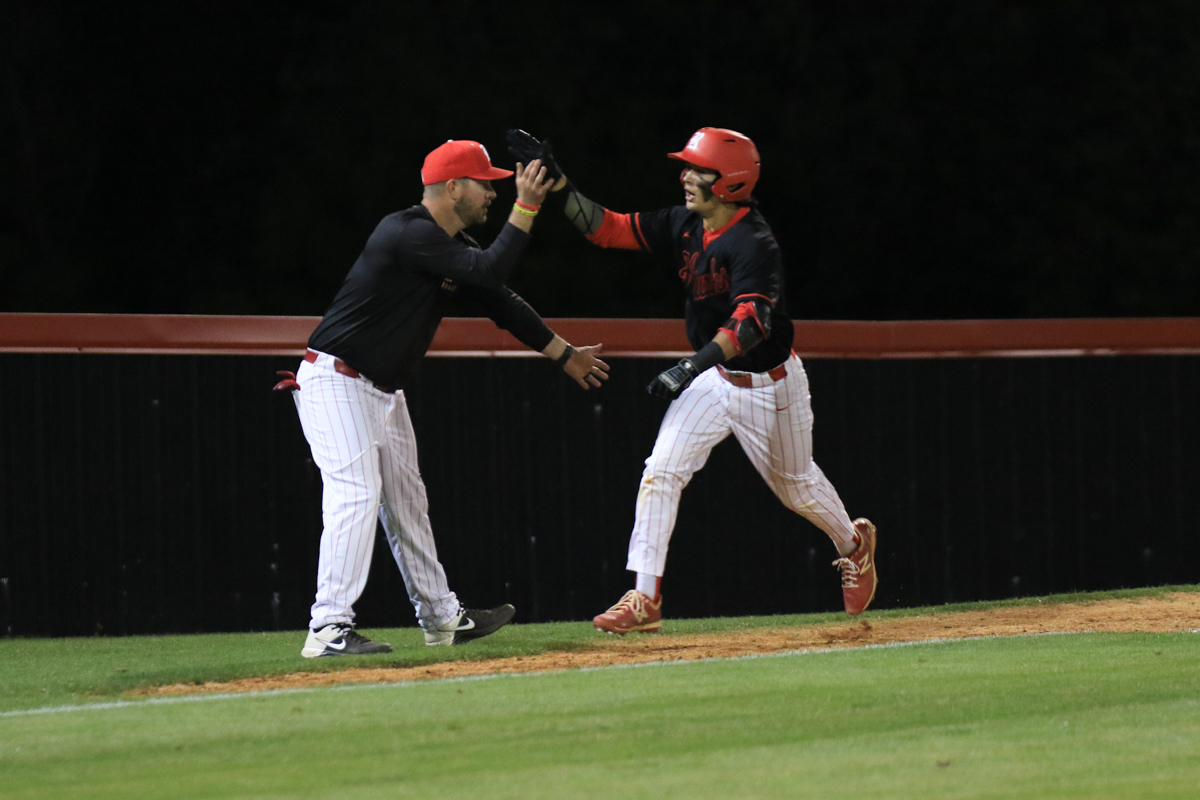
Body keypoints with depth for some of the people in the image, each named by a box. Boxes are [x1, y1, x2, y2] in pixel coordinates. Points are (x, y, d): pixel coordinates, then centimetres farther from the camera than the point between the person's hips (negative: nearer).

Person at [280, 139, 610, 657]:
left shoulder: (452, 245, 10)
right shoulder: (409, 234, -22)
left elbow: (498, 300, 18)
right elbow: (488, 272, -28)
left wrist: (564, 354, 21)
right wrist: (525, 209, -22)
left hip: (384, 390, 10)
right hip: (335, 381, -10)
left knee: (406, 498, 17)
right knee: (356, 493, -19)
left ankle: (442, 618, 28)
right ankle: (329, 629, -23)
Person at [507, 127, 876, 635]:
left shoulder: (755, 245, -29)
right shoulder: (684, 226, -6)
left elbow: (751, 320, -41)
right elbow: (608, 228, -5)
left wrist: (691, 368, -53)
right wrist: (557, 181, -17)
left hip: (768, 382, -6)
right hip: (712, 378, 6)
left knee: (797, 486, 15)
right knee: (661, 472, -12)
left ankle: (855, 543, 46)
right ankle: (645, 600, -13)